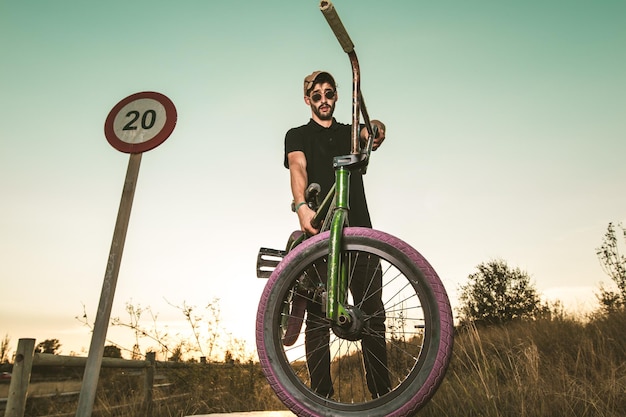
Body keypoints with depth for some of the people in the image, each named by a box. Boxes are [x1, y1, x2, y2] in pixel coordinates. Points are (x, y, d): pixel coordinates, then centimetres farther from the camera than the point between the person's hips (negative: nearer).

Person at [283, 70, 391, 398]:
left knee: (373, 314, 2)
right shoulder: (298, 135, 12)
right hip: (318, 232, -2)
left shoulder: (351, 132, 22)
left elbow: (375, 131, -1)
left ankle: (382, 394, 12)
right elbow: (297, 168, -9)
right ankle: (322, 397, 6)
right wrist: (301, 206, -29)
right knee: (318, 316, -2)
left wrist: (375, 130, -26)